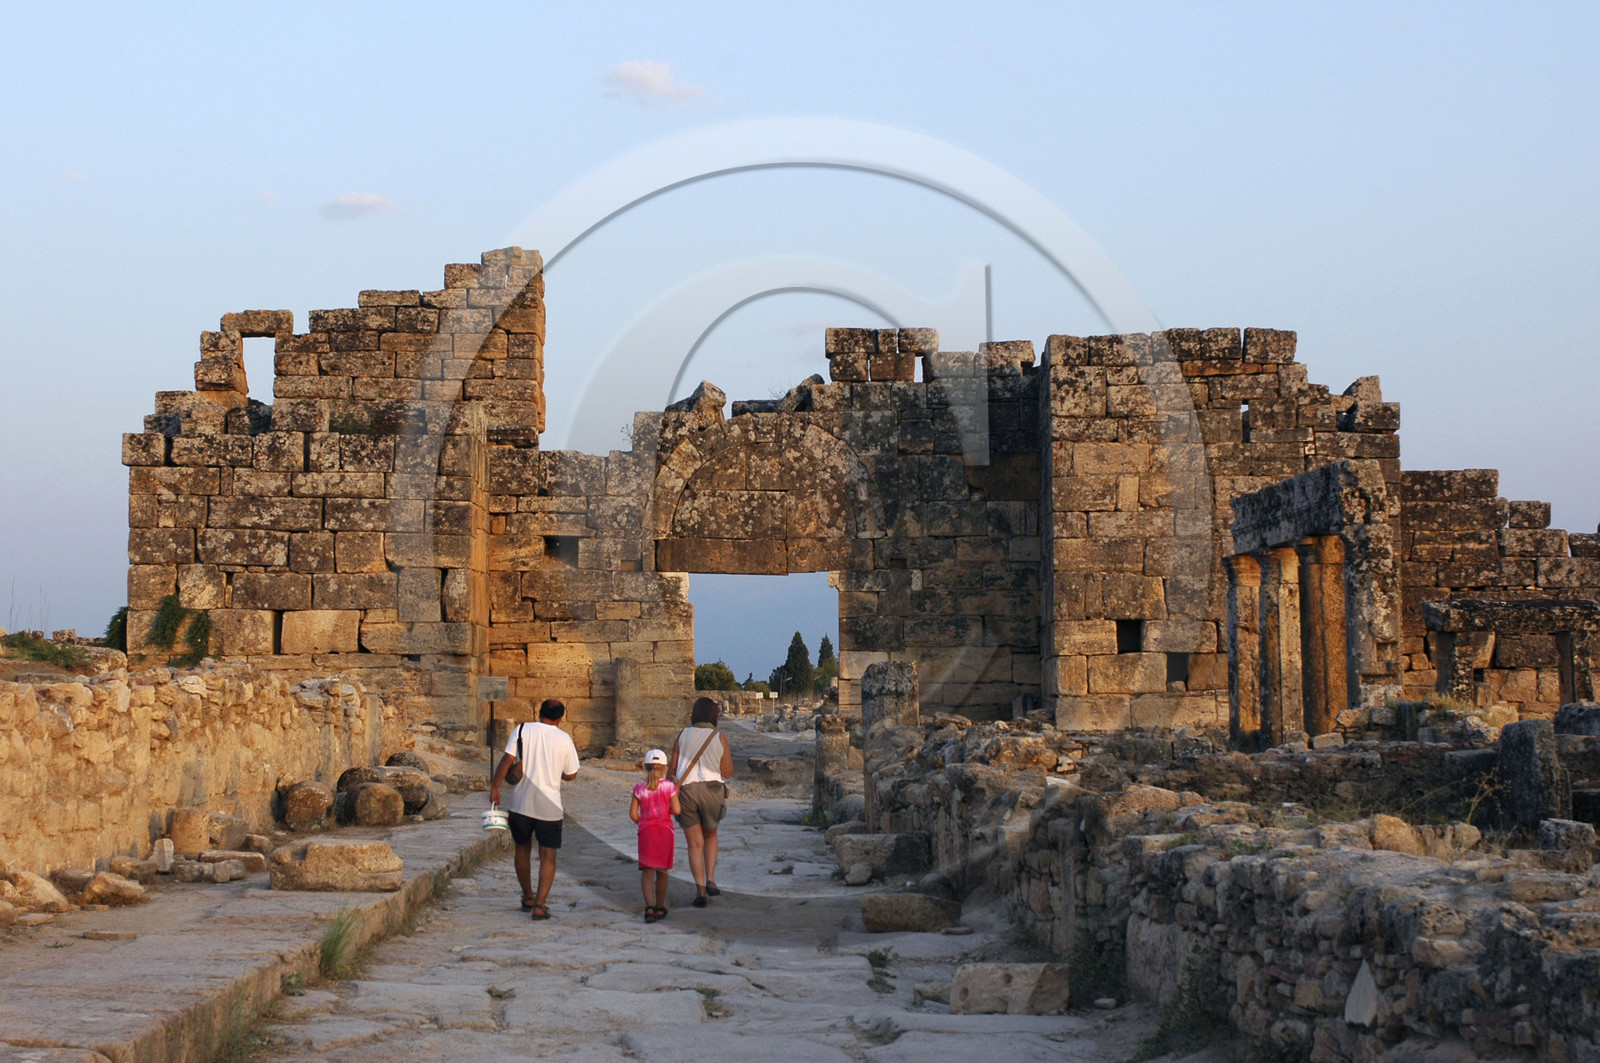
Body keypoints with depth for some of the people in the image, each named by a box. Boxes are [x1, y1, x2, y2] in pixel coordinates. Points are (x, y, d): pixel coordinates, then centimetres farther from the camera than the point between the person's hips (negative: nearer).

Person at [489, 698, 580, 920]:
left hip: (520, 803, 1)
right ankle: (540, 905, -7)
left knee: (523, 848, 20)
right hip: (549, 807, -1)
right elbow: (571, 775, 6)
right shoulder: (564, 739, 0)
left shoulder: (522, 731, -1)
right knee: (548, 856, 4)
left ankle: (527, 897, 31)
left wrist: (494, 787, -3)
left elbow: (507, 760, -9)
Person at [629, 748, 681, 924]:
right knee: (662, 871, 13)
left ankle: (649, 906, -21)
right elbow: (676, 810, -11)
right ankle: (660, 907, 22)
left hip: (646, 831, 0)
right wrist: (675, 808, 11)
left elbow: (633, 814, -2)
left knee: (647, 871, -2)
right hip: (665, 830, 0)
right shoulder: (669, 786, -5)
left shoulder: (639, 787, -1)